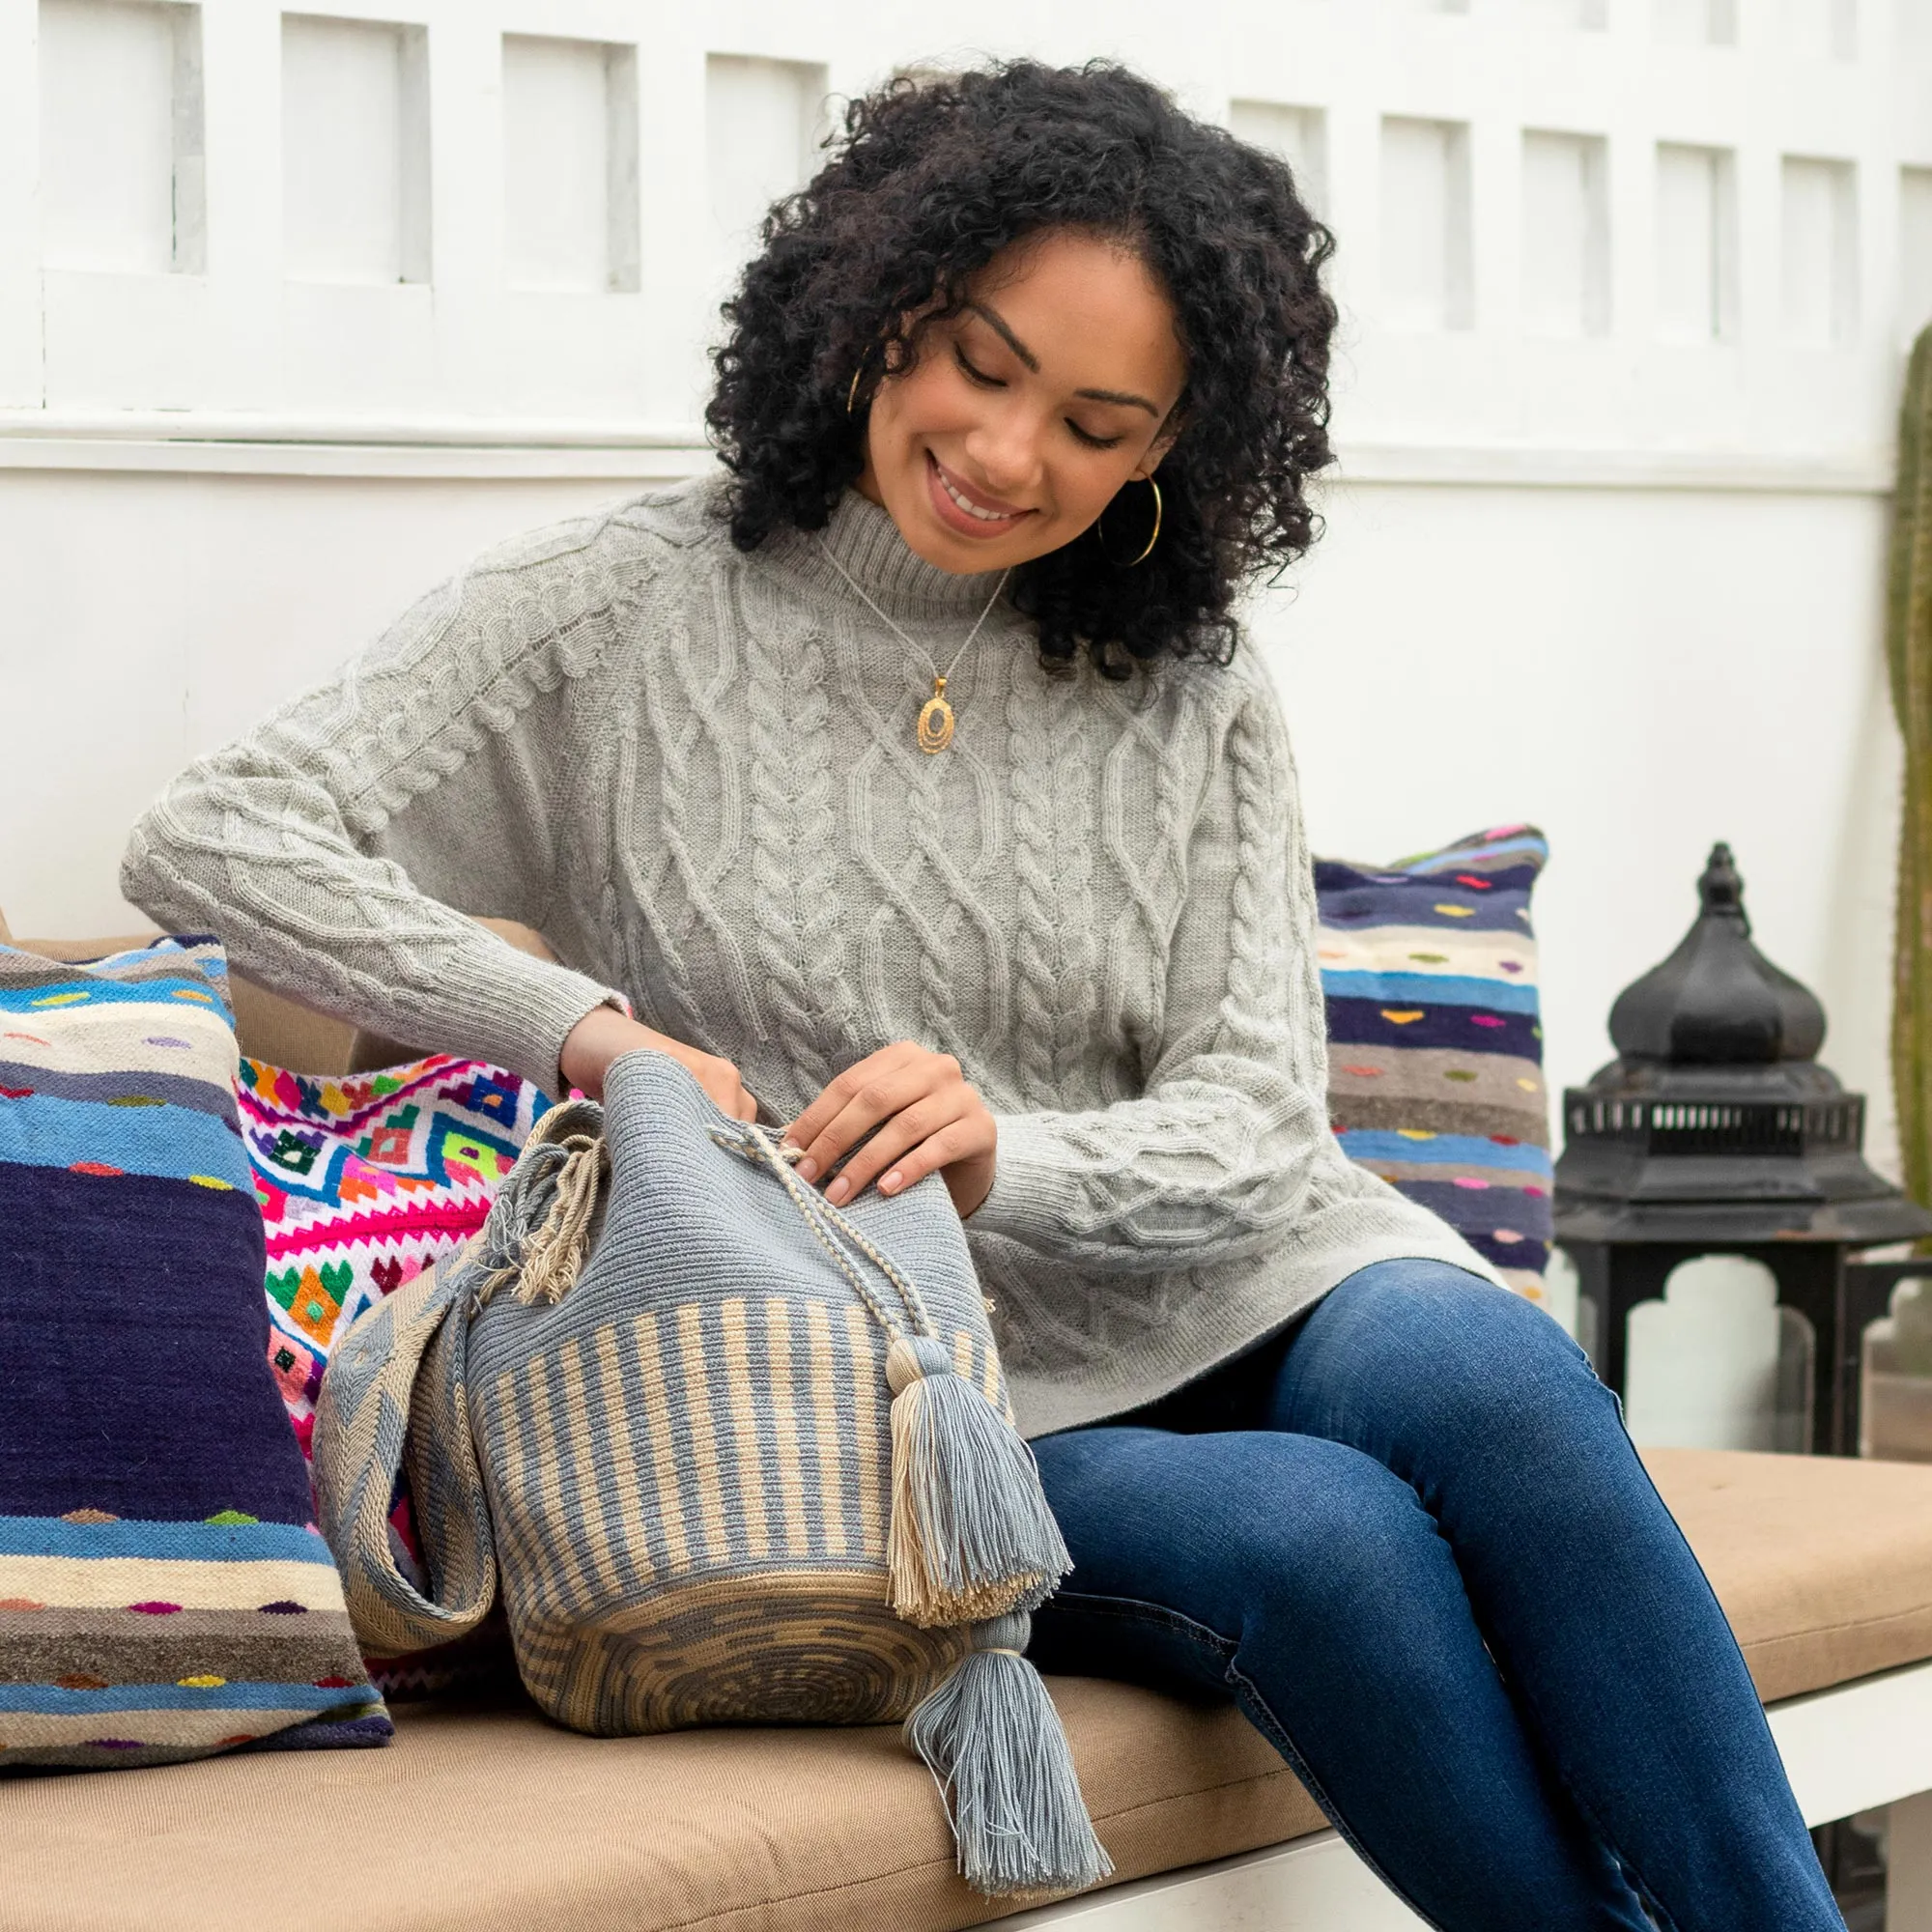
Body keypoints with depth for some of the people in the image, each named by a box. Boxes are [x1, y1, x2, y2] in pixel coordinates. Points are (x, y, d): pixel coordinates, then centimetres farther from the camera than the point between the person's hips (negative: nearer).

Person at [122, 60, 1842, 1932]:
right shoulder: (624, 615, 1)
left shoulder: (1190, 701, 9)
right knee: (1320, 1538, -33)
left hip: (1236, 1306, 3)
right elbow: (206, 841, -10)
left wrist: (1004, 1156, -23)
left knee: (1484, 1377, -32)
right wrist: (581, 1025, -23)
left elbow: (1254, 1130, 0)